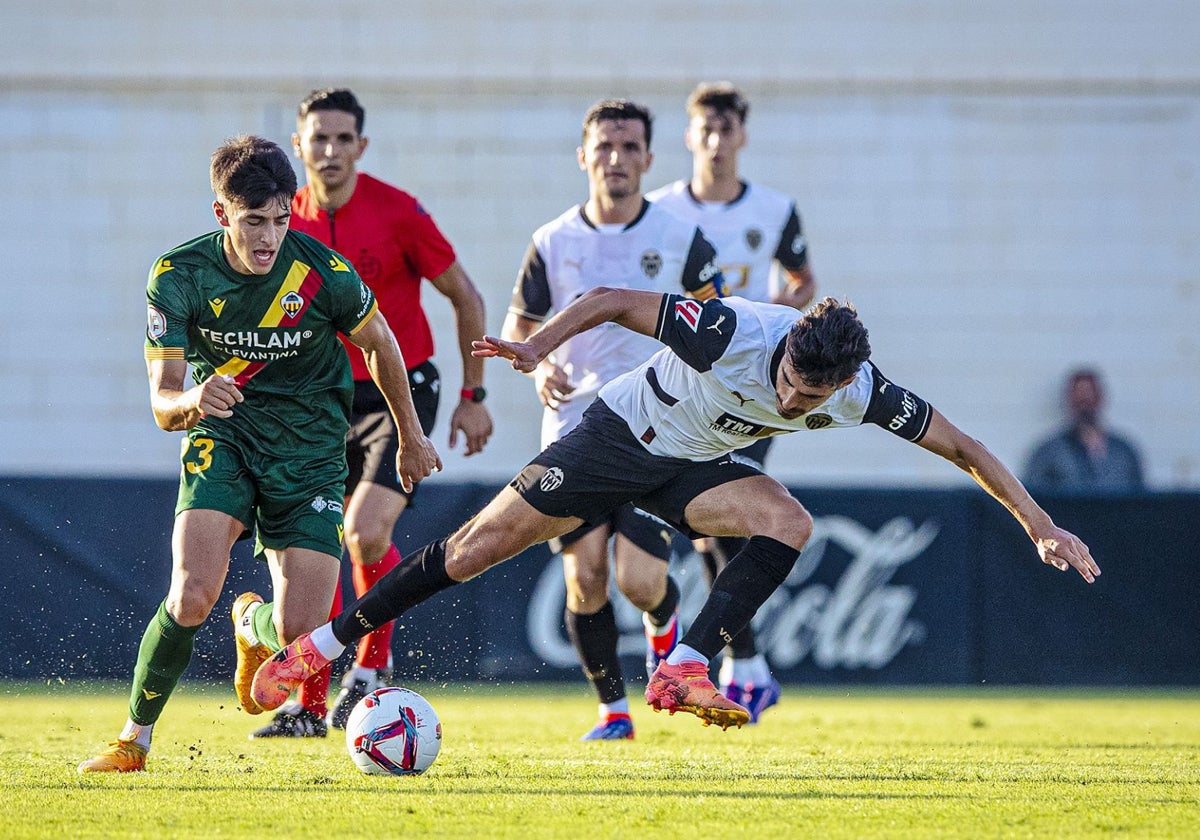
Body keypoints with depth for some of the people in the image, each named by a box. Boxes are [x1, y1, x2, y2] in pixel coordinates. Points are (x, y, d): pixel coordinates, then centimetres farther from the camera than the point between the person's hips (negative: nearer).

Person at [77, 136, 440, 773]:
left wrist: (411, 438, 20)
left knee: (301, 632, -11)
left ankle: (254, 625, 30)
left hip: (309, 447, 1)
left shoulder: (325, 274, -14)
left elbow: (380, 346, 7)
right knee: (192, 596, -25)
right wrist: (192, 401, -38)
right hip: (221, 436, 0)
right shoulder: (179, 276, -13)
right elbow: (162, 404, -13)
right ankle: (134, 740, -3)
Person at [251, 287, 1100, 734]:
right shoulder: (735, 331, -34)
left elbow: (965, 449, -11)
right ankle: (322, 645, 8)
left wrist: (1040, 524, -14)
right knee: (479, 546, -6)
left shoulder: (864, 394, -21)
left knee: (789, 521, -25)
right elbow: (614, 300, -23)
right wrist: (540, 344, -35)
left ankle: (682, 670, -29)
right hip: (622, 433, -3)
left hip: (695, 470, 4)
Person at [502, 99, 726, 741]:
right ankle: (613, 709, 9)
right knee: (585, 577, -8)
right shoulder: (552, 243, 3)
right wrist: (538, 364, -9)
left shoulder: (681, 240, 0)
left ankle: (665, 623, 26)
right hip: (574, 431, 2)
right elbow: (517, 326, 12)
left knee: (639, 582, -11)